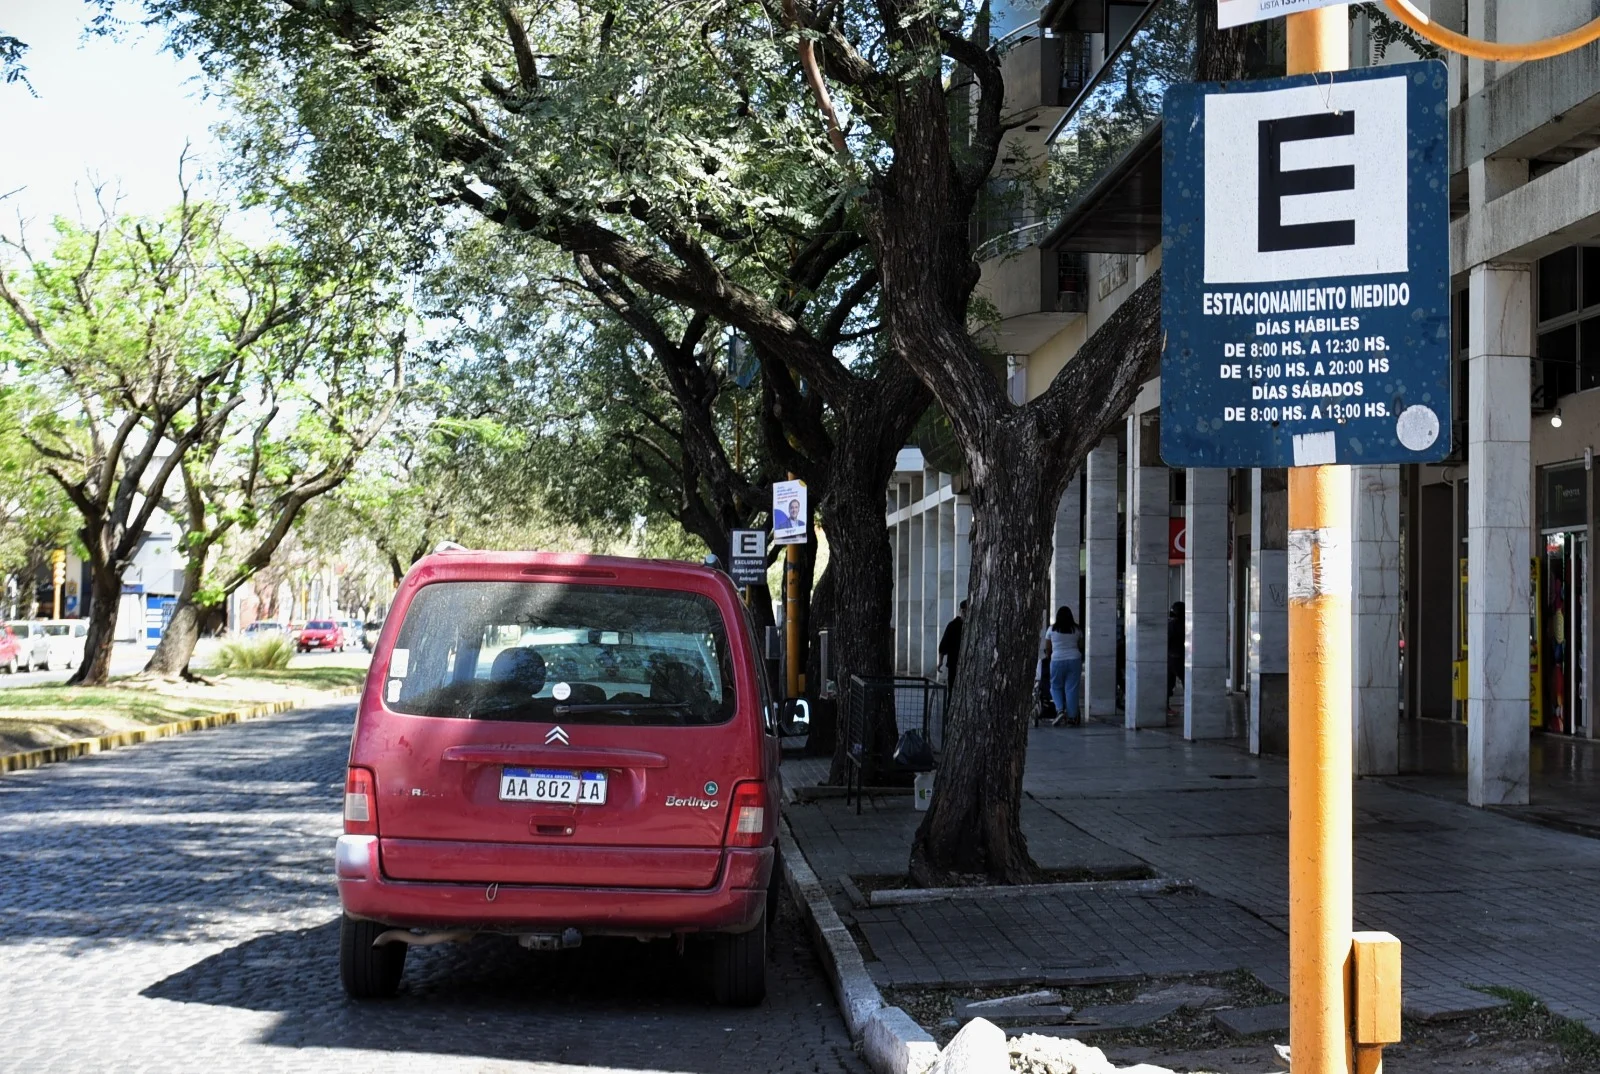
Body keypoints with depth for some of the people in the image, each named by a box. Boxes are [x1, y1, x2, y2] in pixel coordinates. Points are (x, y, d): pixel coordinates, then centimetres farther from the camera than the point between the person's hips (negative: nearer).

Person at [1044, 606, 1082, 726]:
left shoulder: (1052, 629, 0)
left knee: (1056, 686, 13)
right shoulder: (1076, 629, 4)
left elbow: (1048, 647, 8)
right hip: (1074, 659, 1)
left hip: (1057, 660, -1)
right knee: (1071, 688, 3)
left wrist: (1049, 655, 26)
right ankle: (1071, 716, 3)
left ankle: (1060, 710, -7)